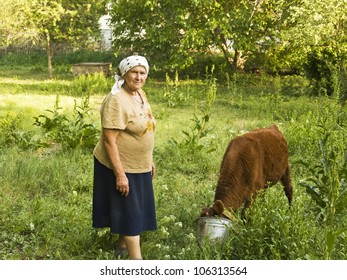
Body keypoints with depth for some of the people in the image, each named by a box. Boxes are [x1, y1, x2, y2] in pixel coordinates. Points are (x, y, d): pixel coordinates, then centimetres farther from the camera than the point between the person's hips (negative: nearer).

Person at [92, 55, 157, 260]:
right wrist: (120, 174, -26)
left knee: (137, 207, 20)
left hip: (139, 166, 9)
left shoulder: (140, 94, 5)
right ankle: (136, 259, 8)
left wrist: (150, 160, 17)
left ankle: (122, 244, 41)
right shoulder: (117, 100, -23)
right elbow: (109, 140, -25)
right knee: (129, 212, -1)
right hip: (120, 166, -9)